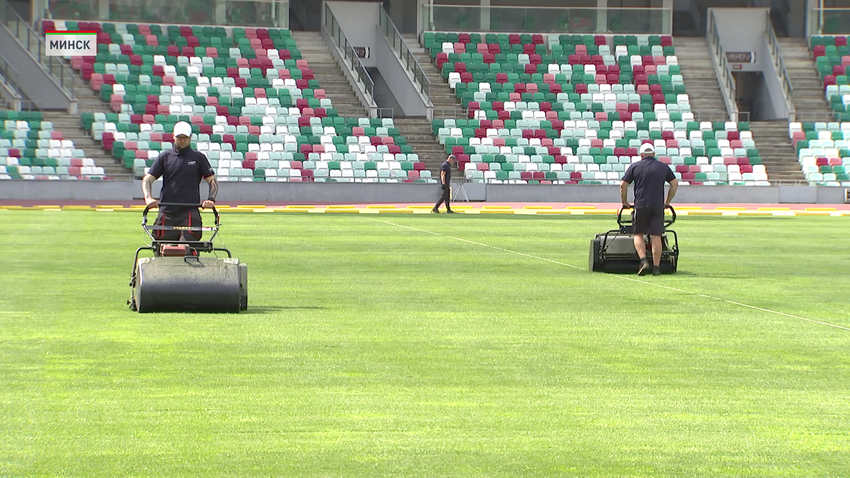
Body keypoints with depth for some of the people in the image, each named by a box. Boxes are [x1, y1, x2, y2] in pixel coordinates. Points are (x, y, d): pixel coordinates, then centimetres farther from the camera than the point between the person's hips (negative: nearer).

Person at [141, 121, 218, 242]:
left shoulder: (198, 158, 11)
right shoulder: (165, 156, 11)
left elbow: (212, 180, 11)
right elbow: (147, 179, 7)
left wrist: (211, 199, -8)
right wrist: (148, 198, -12)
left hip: (190, 213, -2)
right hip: (167, 213, 2)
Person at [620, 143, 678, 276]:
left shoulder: (635, 167, 5)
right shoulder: (663, 167, 11)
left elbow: (623, 185, 3)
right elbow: (675, 184, 14)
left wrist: (625, 202, 16)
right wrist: (667, 201, 23)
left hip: (641, 205, -1)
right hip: (658, 206, 2)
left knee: (638, 234, 9)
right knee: (656, 236, 2)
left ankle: (643, 260, -11)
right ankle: (656, 267, 1)